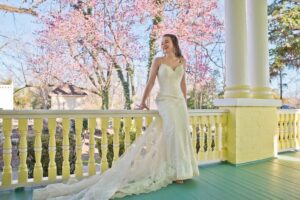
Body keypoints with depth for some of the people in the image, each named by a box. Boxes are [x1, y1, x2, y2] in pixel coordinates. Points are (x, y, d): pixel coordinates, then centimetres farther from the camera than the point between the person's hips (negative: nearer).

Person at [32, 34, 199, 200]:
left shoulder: (182, 60, 14)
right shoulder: (158, 61, 2)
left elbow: (182, 83, 18)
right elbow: (150, 82, 0)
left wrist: (185, 103, 16)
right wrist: (143, 102, -2)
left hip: (179, 101, 5)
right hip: (166, 101, -5)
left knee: (181, 133, 4)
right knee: (172, 132, -19)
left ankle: (182, 170, 19)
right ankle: (174, 172, -6)